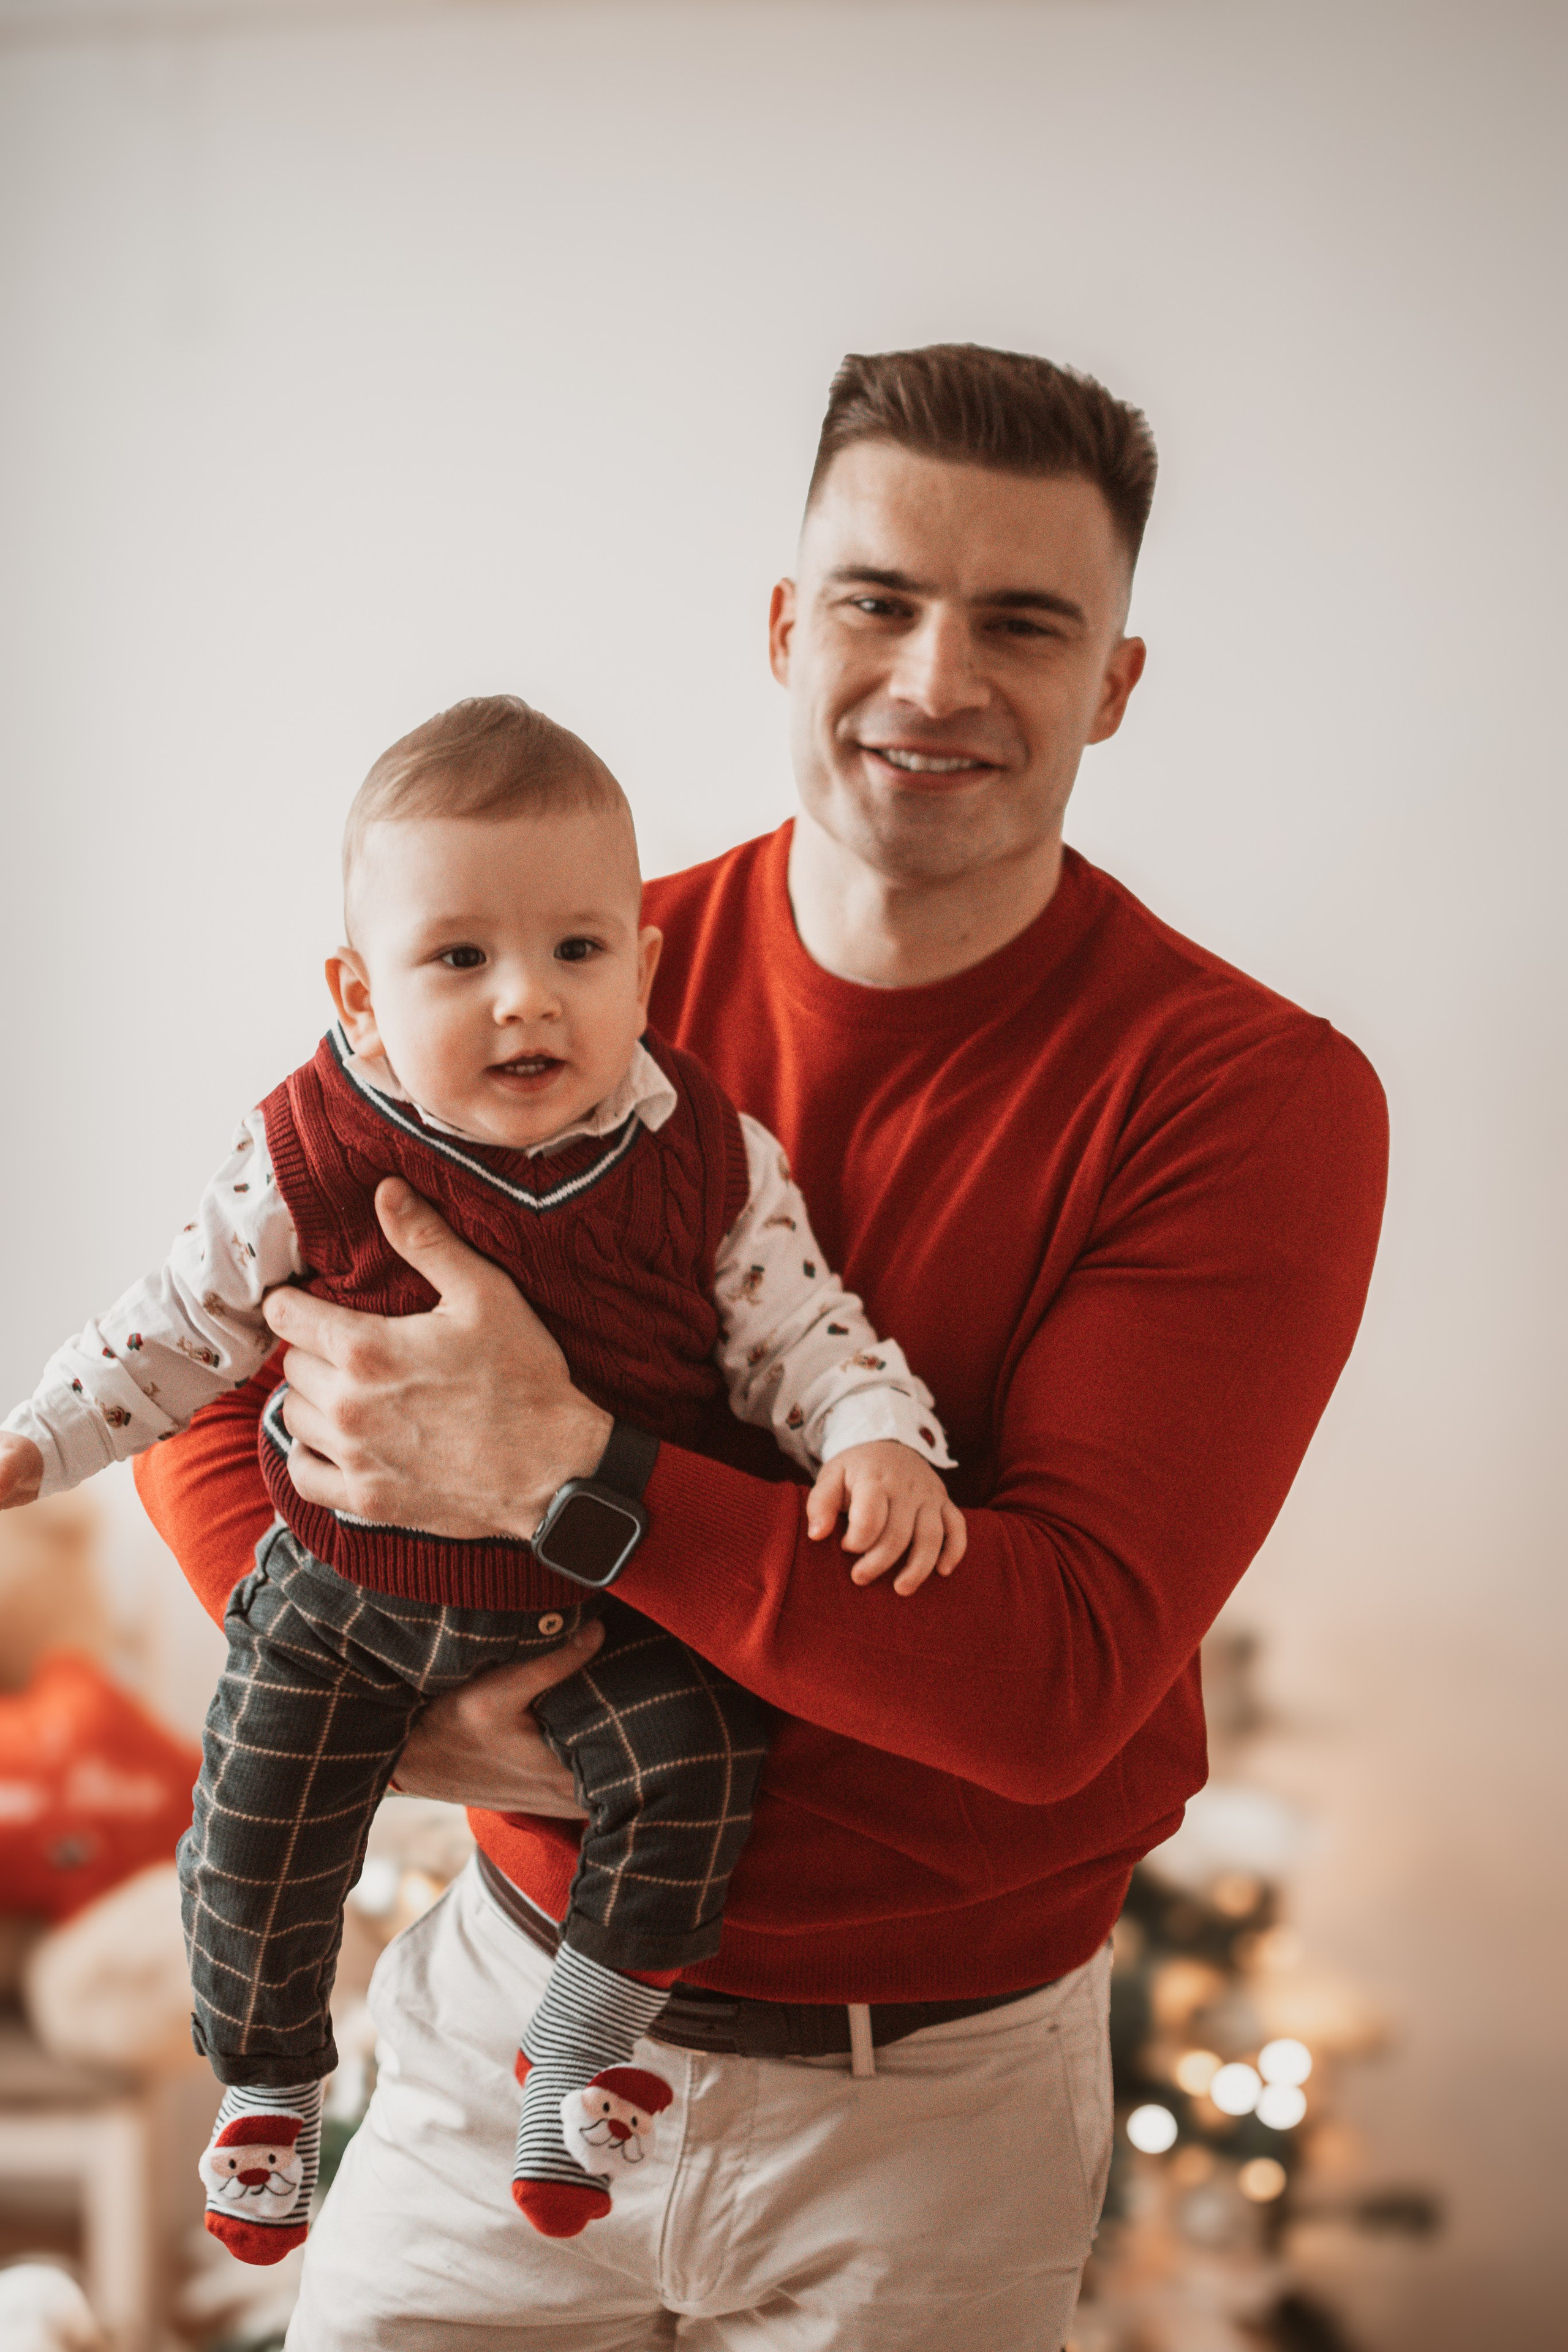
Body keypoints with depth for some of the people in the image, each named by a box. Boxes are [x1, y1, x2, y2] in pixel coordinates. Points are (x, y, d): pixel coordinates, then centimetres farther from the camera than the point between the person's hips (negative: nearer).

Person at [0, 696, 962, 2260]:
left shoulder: (708, 1161, -15)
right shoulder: (312, 1161, -16)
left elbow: (797, 1331, -5)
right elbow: (183, 1322, -2)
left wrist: (878, 1439, -23)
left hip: (601, 1600, 0)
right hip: (346, 1586, 0)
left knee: (691, 1766, -17)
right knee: (253, 1833, -2)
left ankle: (580, 2044, 10)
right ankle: (266, 2077, 30)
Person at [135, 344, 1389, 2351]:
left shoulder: (1256, 1097, -15)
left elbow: (1059, 1672, -24)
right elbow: (218, 1414, 0)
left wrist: (557, 1466, -30)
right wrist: (400, 1693, -20)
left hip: (930, 2112, -2)